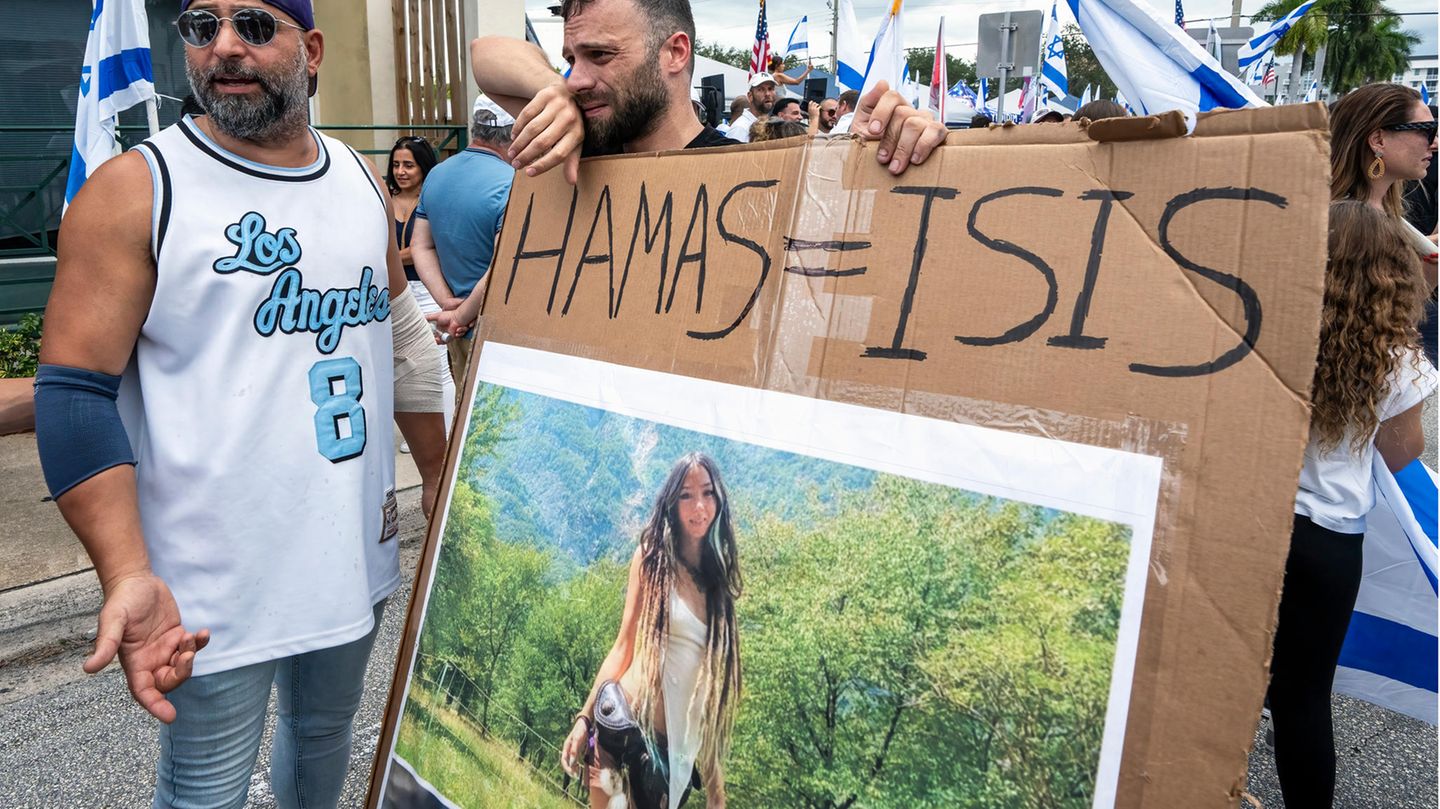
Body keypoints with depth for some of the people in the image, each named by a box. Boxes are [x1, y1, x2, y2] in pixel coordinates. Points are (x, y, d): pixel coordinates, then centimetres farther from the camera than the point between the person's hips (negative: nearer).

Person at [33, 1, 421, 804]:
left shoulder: (363, 180, 6)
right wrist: (128, 576, -23)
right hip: (215, 586, -4)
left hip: (357, 552, 5)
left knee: (328, 729, 23)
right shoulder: (135, 191, -10)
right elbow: (76, 396, -13)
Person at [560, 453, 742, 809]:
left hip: (681, 745, 4)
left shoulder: (718, 577, 12)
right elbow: (624, 648, 1)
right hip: (626, 721, -4)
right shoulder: (653, 557, 1)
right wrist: (585, 717, -3)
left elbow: (713, 675, 12)